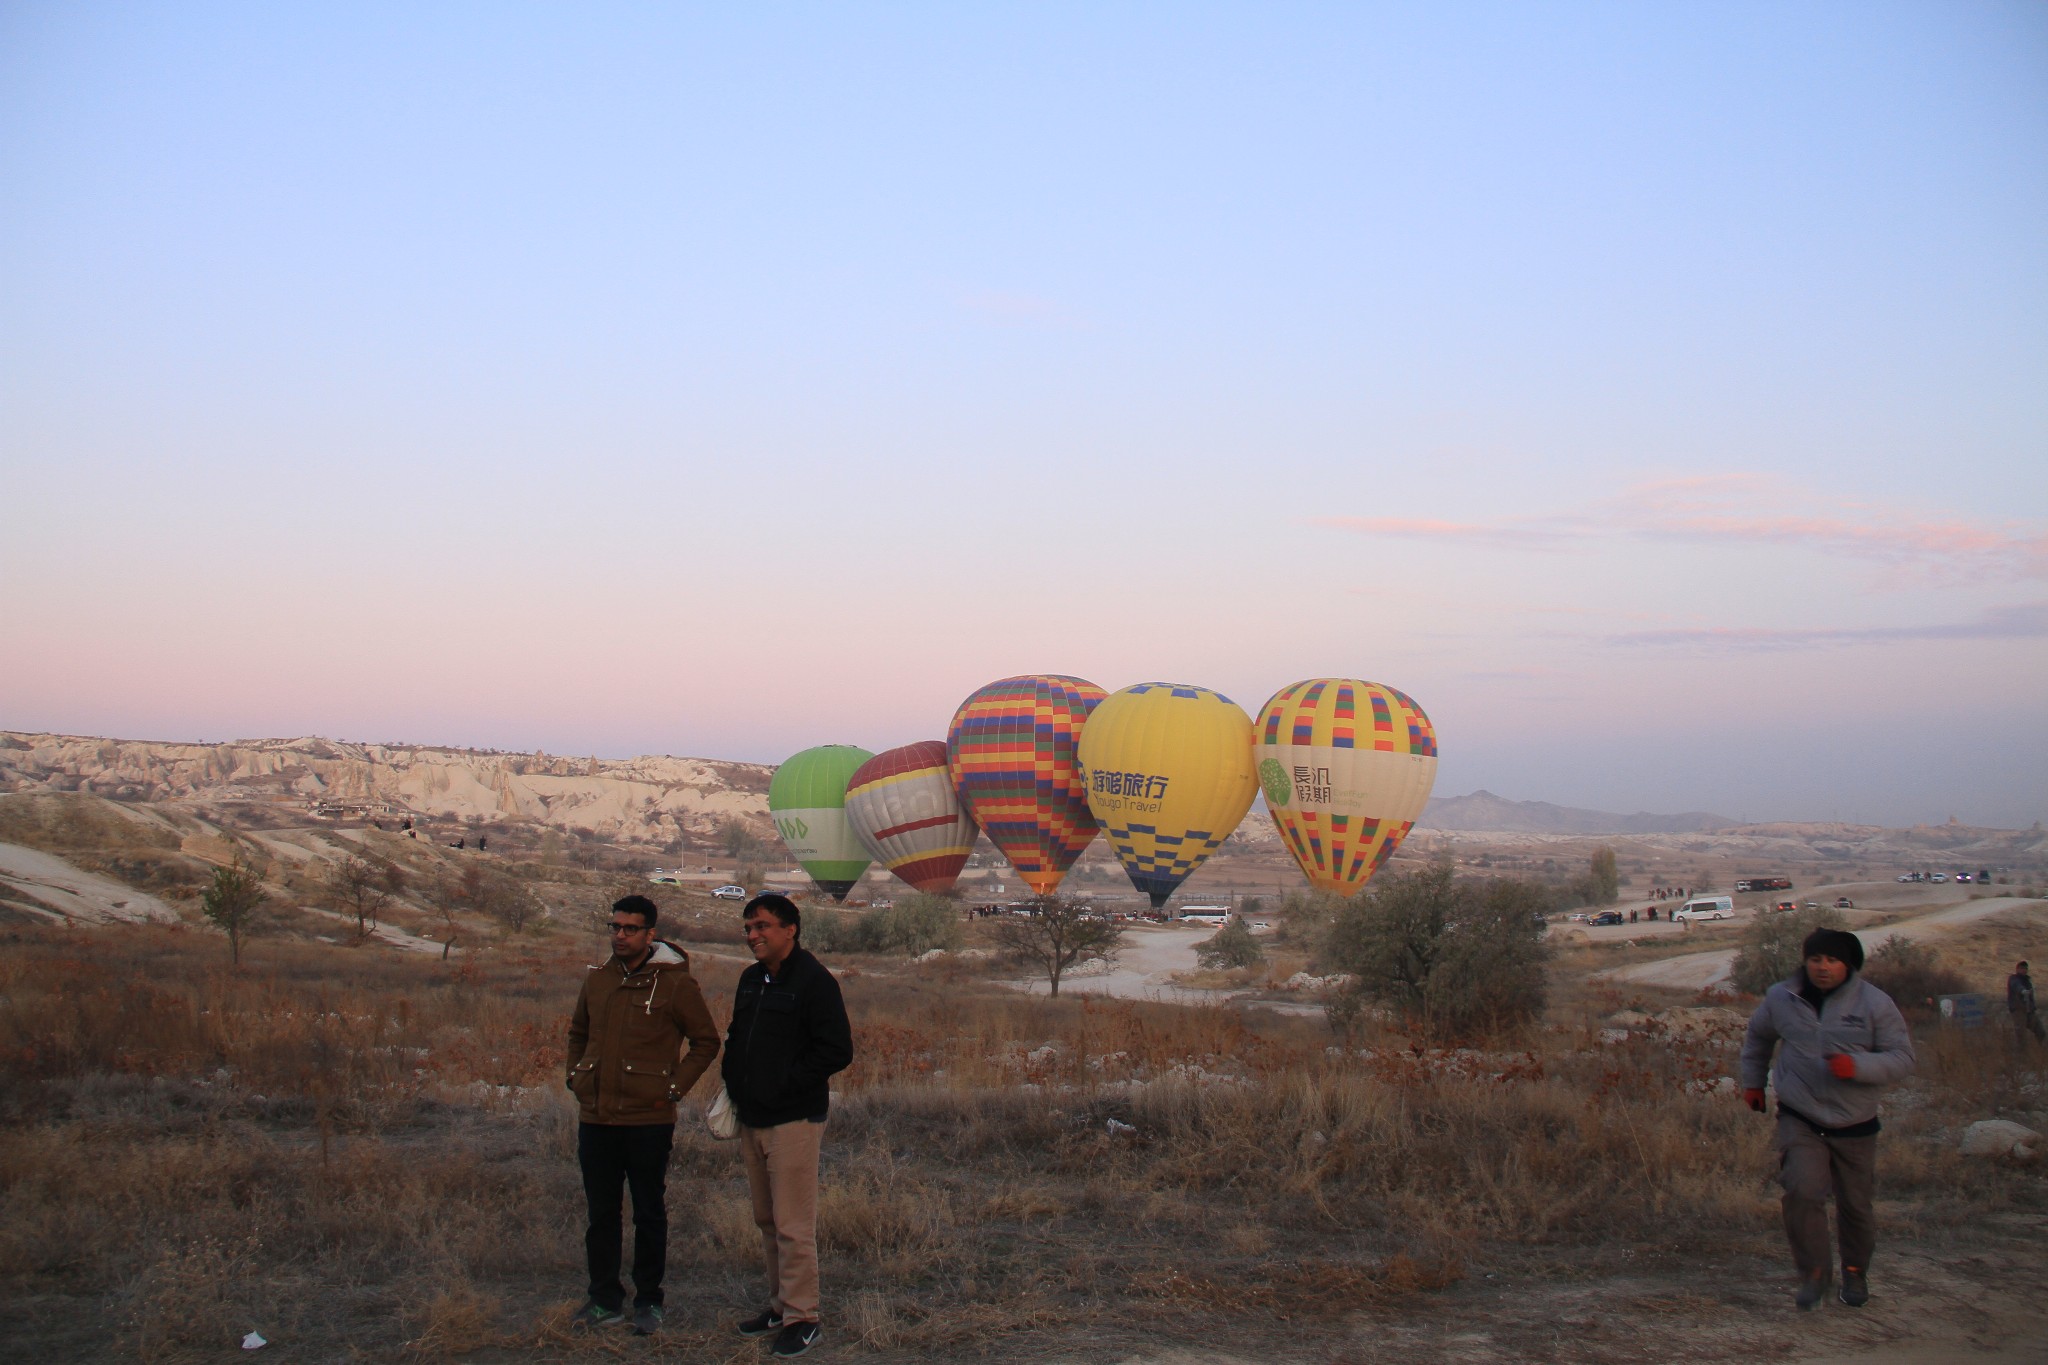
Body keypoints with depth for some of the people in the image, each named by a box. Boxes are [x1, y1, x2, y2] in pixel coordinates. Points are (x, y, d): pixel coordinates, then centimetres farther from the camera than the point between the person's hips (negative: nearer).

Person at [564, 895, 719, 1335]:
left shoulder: (675, 983, -6)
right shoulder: (598, 979, 8)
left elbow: (706, 1040, -1)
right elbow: (578, 1034, 23)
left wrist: (675, 1087, -8)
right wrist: (576, 1079, 10)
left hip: (648, 1121, -4)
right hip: (595, 1118, 4)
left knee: (649, 1214, 7)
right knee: (601, 1212, 10)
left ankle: (648, 1301, 18)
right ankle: (605, 1299, 21)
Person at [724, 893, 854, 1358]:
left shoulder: (814, 981, -12)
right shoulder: (750, 980, 13)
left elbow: (837, 1051, -16)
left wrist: (785, 1083, -16)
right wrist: (733, 1079, 8)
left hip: (793, 1122, -8)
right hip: (751, 1120, 8)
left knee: (793, 1225, -5)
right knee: (767, 1220, 15)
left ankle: (802, 1317, 3)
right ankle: (780, 1303, 26)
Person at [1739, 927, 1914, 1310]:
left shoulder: (1875, 1003, -6)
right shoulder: (1780, 998, 1)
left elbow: (1902, 1059, -8)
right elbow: (1757, 1038, 22)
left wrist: (1857, 1065, -24)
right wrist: (1752, 1082, 26)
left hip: (1855, 1124, 0)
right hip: (1799, 1120, 0)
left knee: (1856, 1204, 10)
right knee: (1802, 1192, -19)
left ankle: (1855, 1271, 36)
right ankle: (1814, 1272, -2)